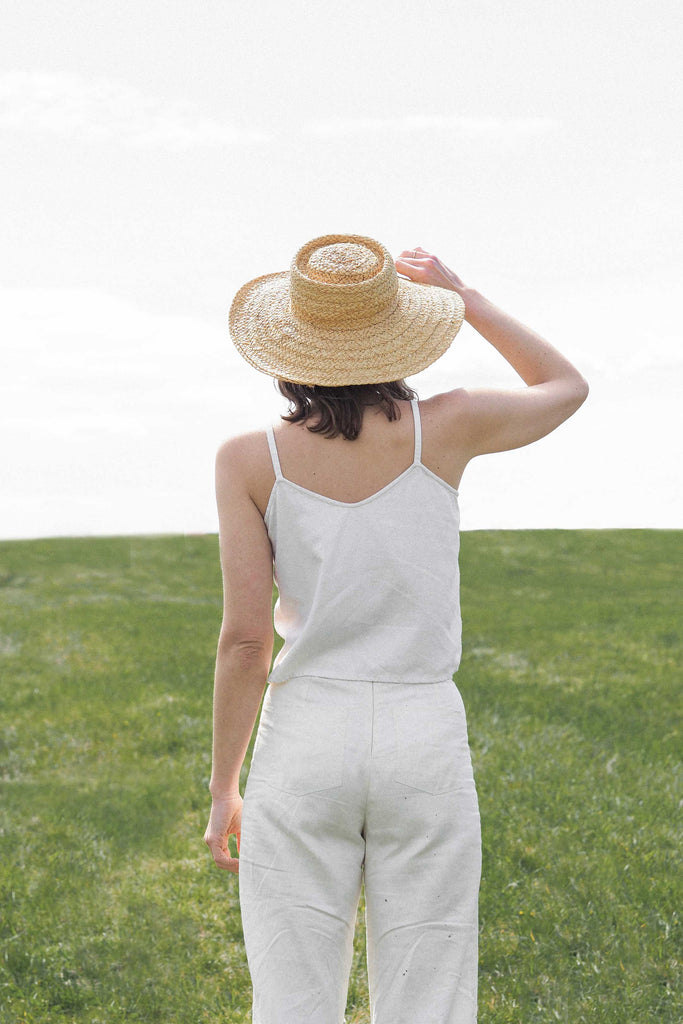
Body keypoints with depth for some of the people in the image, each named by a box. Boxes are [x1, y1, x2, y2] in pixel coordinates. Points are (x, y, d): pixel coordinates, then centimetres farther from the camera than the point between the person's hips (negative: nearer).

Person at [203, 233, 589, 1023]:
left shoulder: (249, 461, -6)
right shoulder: (444, 429, -5)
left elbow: (244, 639, -8)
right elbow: (565, 386, 15)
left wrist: (223, 790, 2)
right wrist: (462, 295, 17)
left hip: (303, 746, 0)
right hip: (425, 746, 1)